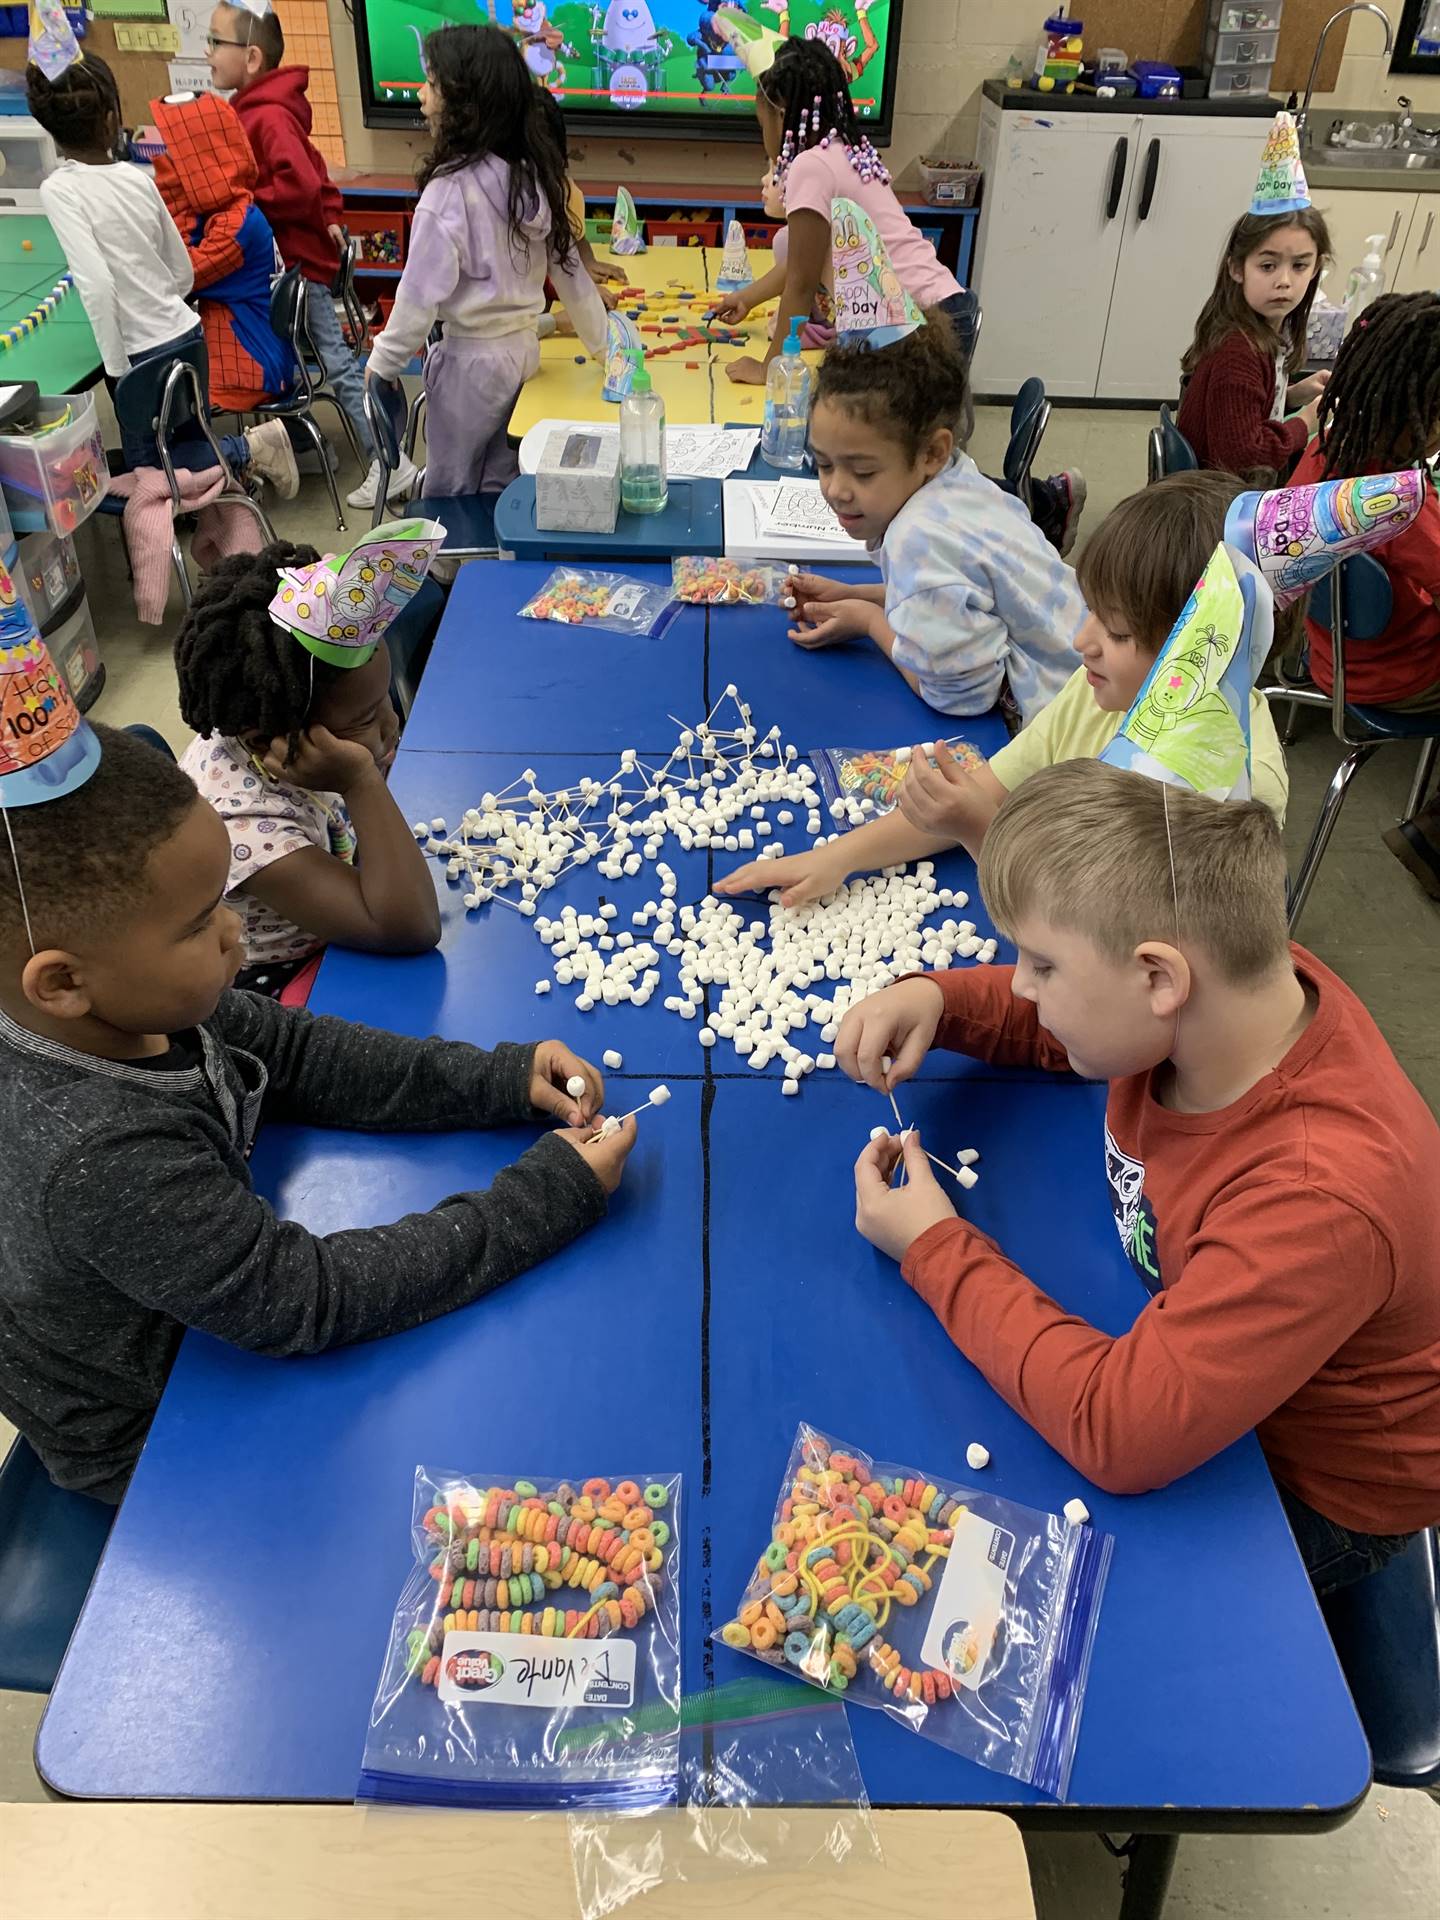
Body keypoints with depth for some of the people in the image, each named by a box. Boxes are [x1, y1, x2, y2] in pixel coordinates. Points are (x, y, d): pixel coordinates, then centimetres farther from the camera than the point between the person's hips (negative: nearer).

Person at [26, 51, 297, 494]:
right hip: (187, 332, 6)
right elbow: (184, 274, 9)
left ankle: (248, 450, -2)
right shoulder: (138, 177, 3)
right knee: (190, 444, 26)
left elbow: (96, 285, -24)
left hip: (145, 353, -6)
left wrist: (117, 368, -14)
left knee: (146, 468, 11)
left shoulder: (59, 190, -14)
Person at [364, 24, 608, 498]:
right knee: (498, 491, 18)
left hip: (472, 358, -7)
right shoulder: (533, 173, 0)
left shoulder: (452, 189, -21)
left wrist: (382, 364, -8)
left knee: (450, 500, 8)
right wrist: (604, 347, 19)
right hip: (522, 347, 7)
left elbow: (421, 294, -20)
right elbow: (568, 266, 8)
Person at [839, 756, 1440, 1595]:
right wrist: (933, 998, -20)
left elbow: (1116, 1432, -40)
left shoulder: (1321, 1196, -43)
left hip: (1315, 1491, -6)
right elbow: (1050, 1022, 0)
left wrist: (936, 1248, -30)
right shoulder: (1233, 982, -22)